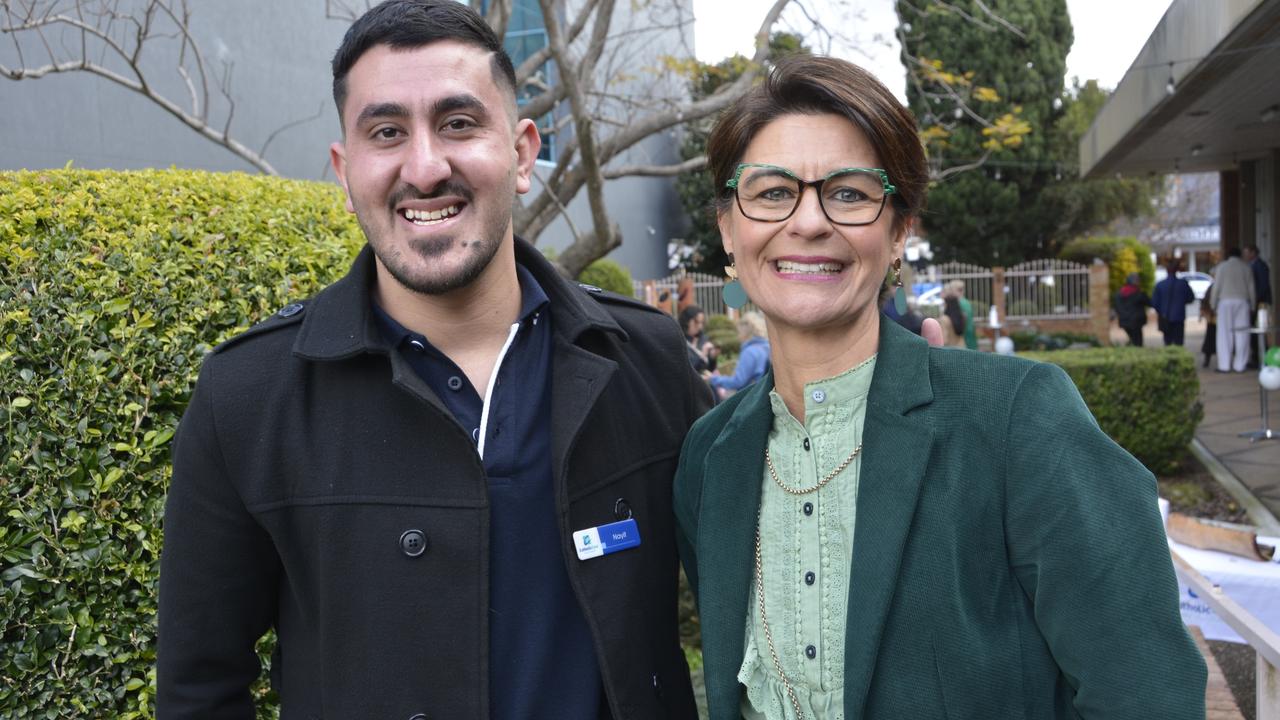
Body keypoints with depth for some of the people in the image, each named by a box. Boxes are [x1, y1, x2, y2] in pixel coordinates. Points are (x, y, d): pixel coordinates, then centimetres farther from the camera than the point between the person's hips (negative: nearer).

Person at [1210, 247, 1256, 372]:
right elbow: (1251, 288, 8)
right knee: (1241, 334, 3)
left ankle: (1224, 365, -5)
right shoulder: (1246, 267, 8)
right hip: (1242, 301, 2)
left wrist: (1213, 304, 5)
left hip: (1225, 301, -2)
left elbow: (1216, 287, -2)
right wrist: (1252, 306, 15)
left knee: (1225, 334, -2)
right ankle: (1240, 365, 2)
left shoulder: (1221, 266, 1)